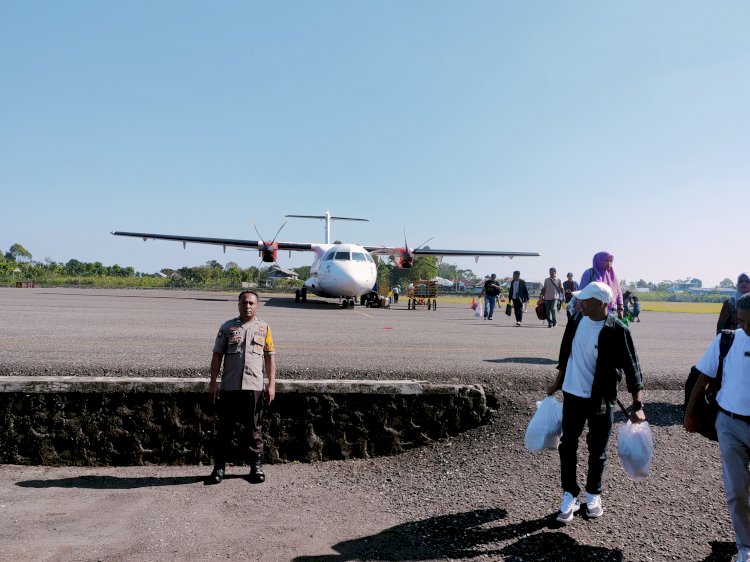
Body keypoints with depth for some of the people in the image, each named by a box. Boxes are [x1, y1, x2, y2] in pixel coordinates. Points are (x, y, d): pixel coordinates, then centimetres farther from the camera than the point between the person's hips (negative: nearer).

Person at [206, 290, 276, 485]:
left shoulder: (264, 328, 6)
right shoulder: (227, 327, 5)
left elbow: (270, 357, 6)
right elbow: (217, 355, 5)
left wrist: (271, 384, 0)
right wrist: (213, 382, 0)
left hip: (254, 387, 0)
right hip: (229, 387, 0)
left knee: (254, 429, 9)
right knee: (225, 429, 7)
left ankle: (256, 466, 20)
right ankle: (219, 467, 17)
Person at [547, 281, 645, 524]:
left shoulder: (617, 331, -18)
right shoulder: (577, 320, -3)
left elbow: (632, 368, -14)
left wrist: (637, 406, -17)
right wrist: (557, 383, 16)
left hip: (601, 400, -4)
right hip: (572, 395, 4)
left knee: (597, 451, 11)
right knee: (568, 447, 8)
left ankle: (593, 496, 31)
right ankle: (569, 496, 22)